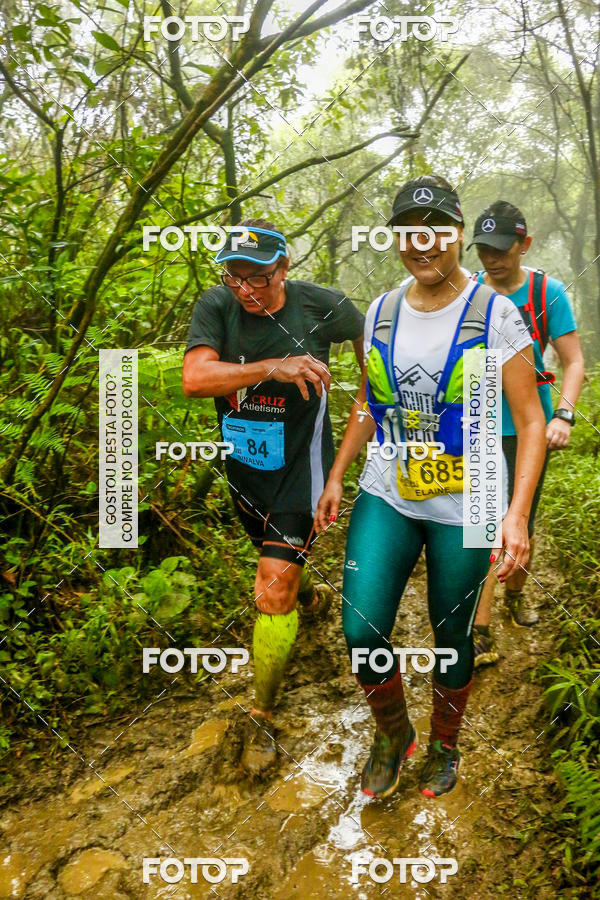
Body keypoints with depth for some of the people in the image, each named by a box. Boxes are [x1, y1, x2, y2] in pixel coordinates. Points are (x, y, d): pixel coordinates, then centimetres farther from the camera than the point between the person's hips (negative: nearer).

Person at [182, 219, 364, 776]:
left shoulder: (320, 306, -15)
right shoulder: (217, 305, -13)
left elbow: (367, 334, 7)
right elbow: (194, 378, -29)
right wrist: (273, 366, -39)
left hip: (299, 464, -3)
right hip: (244, 463, 4)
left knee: (273, 585, -12)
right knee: (279, 565, 25)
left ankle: (261, 719, 3)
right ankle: (306, 591, 62)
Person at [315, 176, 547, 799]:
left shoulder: (494, 314, -10)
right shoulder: (381, 312, 4)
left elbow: (530, 421, -9)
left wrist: (516, 513, -19)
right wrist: (336, 477, 11)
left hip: (464, 507, -3)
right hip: (386, 495, 3)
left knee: (452, 638, 12)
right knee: (361, 630, -5)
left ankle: (444, 743, 40)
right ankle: (393, 733, 26)